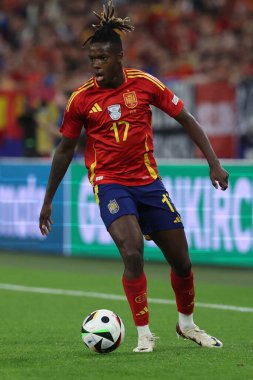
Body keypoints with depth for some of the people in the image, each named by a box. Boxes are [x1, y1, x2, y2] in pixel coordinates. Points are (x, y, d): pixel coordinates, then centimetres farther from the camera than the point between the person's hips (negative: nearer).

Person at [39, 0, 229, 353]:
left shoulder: (145, 83, -6)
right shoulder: (81, 98, -6)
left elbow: (186, 119, 3)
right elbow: (65, 149, 5)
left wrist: (213, 162, -4)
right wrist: (48, 200, 9)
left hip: (148, 180, 2)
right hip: (109, 182, -2)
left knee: (182, 261, 7)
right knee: (132, 252, -25)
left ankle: (187, 324, 33)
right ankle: (144, 334, -12)